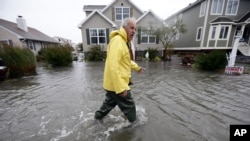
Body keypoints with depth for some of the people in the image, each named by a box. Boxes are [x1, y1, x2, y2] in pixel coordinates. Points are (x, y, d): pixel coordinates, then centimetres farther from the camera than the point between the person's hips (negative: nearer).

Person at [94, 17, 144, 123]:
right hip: (117, 84, -10)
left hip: (112, 83, 10)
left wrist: (137, 67, 21)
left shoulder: (124, 41, 15)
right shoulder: (117, 41, -20)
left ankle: (98, 116, 52)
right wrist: (121, 88, -28)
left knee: (110, 102, 29)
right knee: (129, 106, 11)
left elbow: (126, 60, 27)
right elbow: (113, 66, -29)